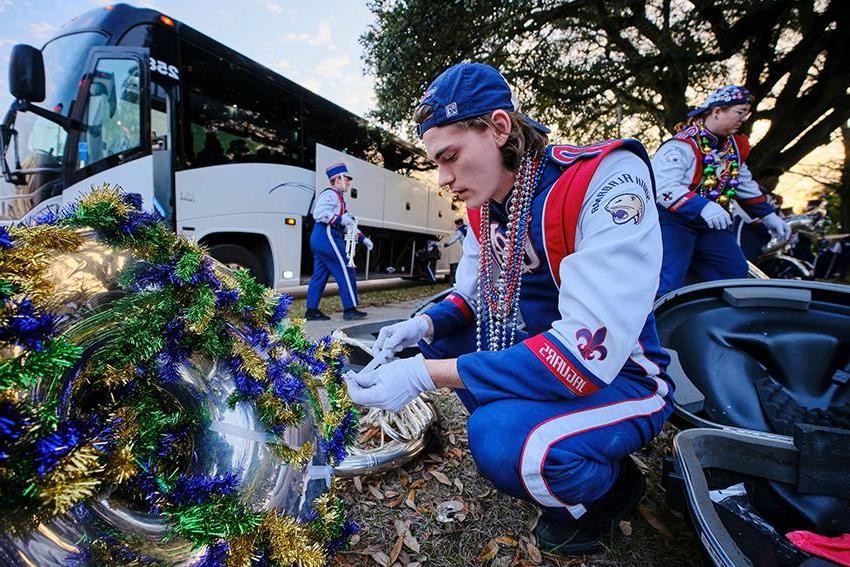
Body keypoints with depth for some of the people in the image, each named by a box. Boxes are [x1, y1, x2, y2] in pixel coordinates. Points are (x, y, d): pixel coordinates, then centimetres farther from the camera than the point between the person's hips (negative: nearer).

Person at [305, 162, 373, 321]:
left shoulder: (338, 197, 25)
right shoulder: (330, 194, -7)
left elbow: (348, 223, 26)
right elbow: (319, 214, -22)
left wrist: (362, 238, 19)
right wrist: (340, 219, -20)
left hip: (319, 239, 10)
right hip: (327, 237, -10)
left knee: (319, 275, 9)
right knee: (346, 271, -6)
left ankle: (311, 311, 12)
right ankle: (350, 309, -2)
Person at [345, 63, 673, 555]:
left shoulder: (606, 179, -26)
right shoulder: (484, 204, -2)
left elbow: (587, 352, -34)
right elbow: (473, 292, 9)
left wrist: (426, 376, -34)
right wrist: (424, 325, -13)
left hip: (620, 378, -6)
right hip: (538, 355, 7)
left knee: (503, 442, -31)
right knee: (440, 336, 3)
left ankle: (613, 484, 4)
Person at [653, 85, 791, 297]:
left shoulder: (735, 145, 13)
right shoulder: (682, 145, -17)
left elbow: (744, 184, 25)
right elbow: (663, 187, -28)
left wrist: (767, 215, 23)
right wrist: (702, 207, -38)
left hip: (712, 225, 9)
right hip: (674, 220, -9)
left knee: (738, 276, 7)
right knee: (668, 288, -19)